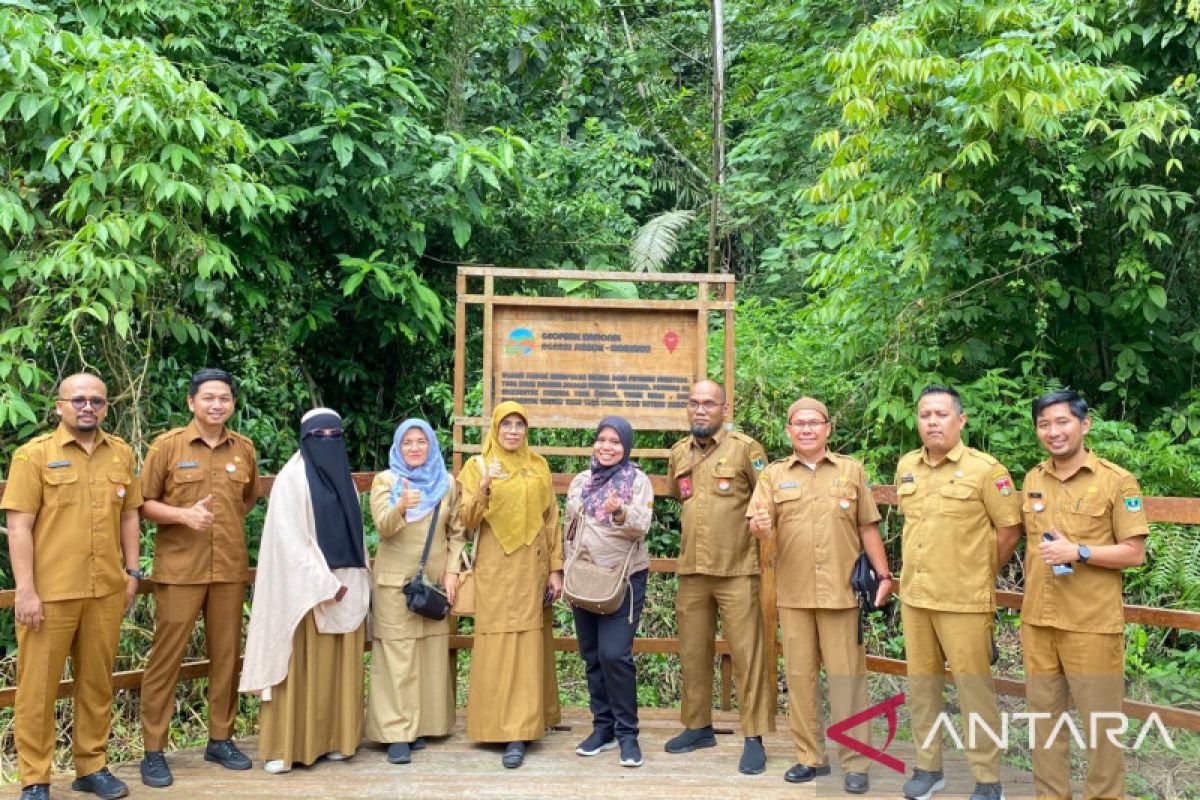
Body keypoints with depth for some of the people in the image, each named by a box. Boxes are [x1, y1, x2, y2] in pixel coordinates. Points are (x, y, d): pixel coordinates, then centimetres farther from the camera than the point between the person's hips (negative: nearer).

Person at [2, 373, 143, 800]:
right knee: (38, 686, 4)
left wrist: (131, 572, 10)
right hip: (49, 592, -4)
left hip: (106, 590, 4)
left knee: (97, 681, 12)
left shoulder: (121, 453, 8)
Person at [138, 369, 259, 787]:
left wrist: (228, 520, 11)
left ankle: (220, 739, 24)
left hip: (230, 568, 4)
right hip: (179, 569, -3)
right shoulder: (167, 446, -3)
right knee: (166, 657, 0)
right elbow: (143, 504, -3)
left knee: (226, 655, 10)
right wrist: (183, 514, -17)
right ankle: (154, 751, 9)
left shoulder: (244, 449, 7)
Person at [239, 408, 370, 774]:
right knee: (301, 667, -3)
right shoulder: (292, 478, -7)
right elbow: (291, 539, -14)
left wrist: (359, 581, 8)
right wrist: (323, 583, -17)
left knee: (338, 666, 9)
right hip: (305, 588, -6)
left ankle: (332, 739, 17)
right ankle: (285, 746, 4)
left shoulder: (343, 478, 13)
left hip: (346, 586, 6)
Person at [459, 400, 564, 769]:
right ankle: (500, 724, 3)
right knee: (497, 644, -4)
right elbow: (468, 522, -7)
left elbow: (551, 520, 8)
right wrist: (484, 486, -23)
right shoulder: (477, 466, 1)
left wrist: (556, 569, 3)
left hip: (532, 566, 2)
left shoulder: (539, 466, 8)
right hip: (494, 568, -2)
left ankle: (519, 732, 9)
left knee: (528, 645, 3)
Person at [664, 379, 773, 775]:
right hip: (691, 571, 5)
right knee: (693, 652, 13)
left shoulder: (745, 448, -6)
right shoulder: (679, 453, 10)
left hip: (737, 570, -5)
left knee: (746, 654, -2)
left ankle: (753, 738, 6)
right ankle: (698, 726, 27)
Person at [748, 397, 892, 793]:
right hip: (794, 593, 1)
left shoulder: (851, 470, 7)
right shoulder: (773, 474, 6)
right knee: (799, 676, 7)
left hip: (842, 590, -1)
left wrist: (884, 574, 2)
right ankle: (810, 756, 20)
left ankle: (855, 762, 11)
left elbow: (867, 527, 9)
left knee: (847, 677, 2)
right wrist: (760, 526, -27)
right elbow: (759, 526, -4)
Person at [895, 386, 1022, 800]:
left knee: (974, 690, 1)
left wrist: (980, 574, 4)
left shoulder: (985, 469, -10)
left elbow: (1010, 529, -4)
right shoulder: (906, 467, 7)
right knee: (921, 685, 14)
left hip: (964, 600, -5)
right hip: (914, 596, 6)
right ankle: (928, 767, 28)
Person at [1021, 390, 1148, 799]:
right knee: (1044, 716, 14)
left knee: (1100, 722, 6)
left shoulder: (1117, 481, -8)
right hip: (1037, 622, 5)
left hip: (1092, 624, -5)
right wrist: (1032, 593, 14)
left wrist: (1078, 552, -21)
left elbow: (1134, 553, -9)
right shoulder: (1032, 480, 8)